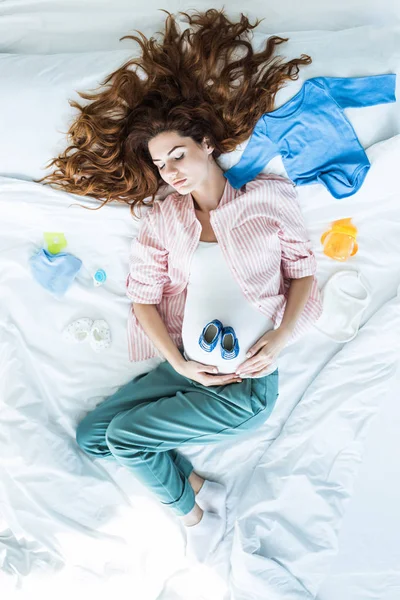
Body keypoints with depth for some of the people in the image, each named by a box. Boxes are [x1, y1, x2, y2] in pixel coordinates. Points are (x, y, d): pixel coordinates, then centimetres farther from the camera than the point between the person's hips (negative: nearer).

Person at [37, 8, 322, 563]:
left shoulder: (267, 197, -3)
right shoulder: (163, 215, 4)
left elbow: (304, 272, 0)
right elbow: (144, 295, -1)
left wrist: (279, 339, -15)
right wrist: (180, 364, -12)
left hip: (247, 384, -5)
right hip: (185, 366, 5)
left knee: (124, 435, -14)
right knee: (90, 435, 1)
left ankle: (194, 512, 13)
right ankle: (198, 489, 10)